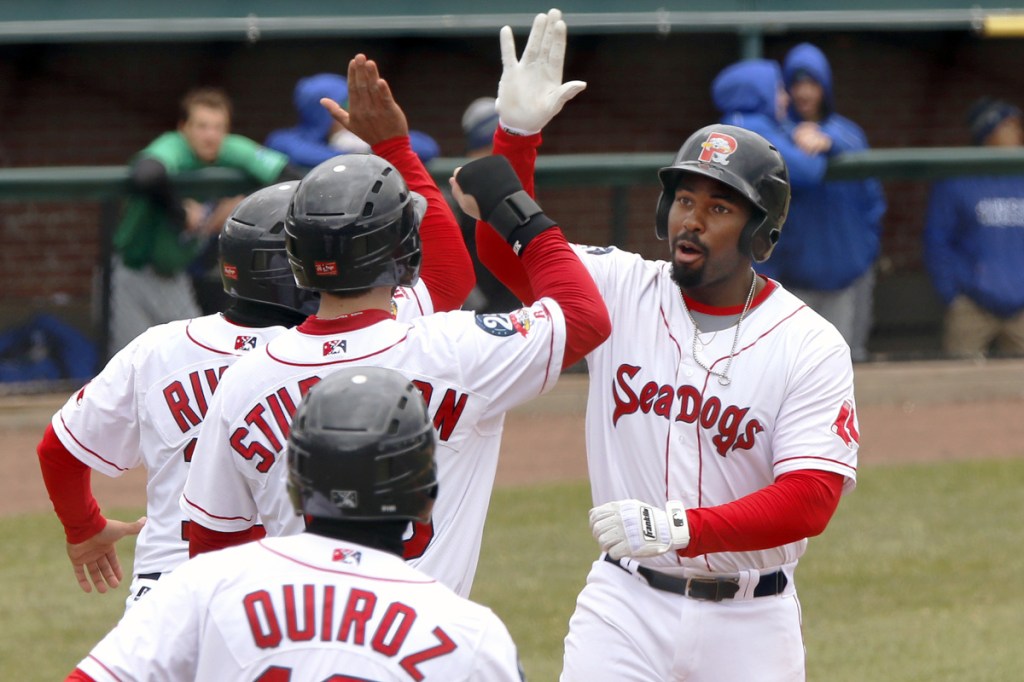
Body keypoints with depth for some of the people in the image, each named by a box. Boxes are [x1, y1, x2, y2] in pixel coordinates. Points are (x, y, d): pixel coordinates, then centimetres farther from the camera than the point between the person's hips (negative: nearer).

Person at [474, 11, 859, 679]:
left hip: (747, 620, -1)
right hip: (626, 603, 1)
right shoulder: (620, 292, 1)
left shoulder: (810, 346, -9)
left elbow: (811, 499, -16)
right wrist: (518, 131, -22)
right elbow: (506, 248, -7)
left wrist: (684, 527, -29)